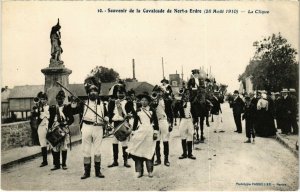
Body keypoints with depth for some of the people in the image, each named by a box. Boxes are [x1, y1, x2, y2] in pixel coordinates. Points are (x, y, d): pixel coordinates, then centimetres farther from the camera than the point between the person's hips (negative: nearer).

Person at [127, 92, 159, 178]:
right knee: (138, 151, -5)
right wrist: (133, 132, 8)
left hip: (149, 132, -1)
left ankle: (150, 171, 8)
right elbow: (135, 122, 12)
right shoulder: (138, 111, 10)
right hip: (140, 132, 1)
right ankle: (139, 171, 1)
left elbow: (156, 122, 4)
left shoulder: (152, 110, 6)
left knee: (149, 151, -2)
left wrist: (156, 132, -2)